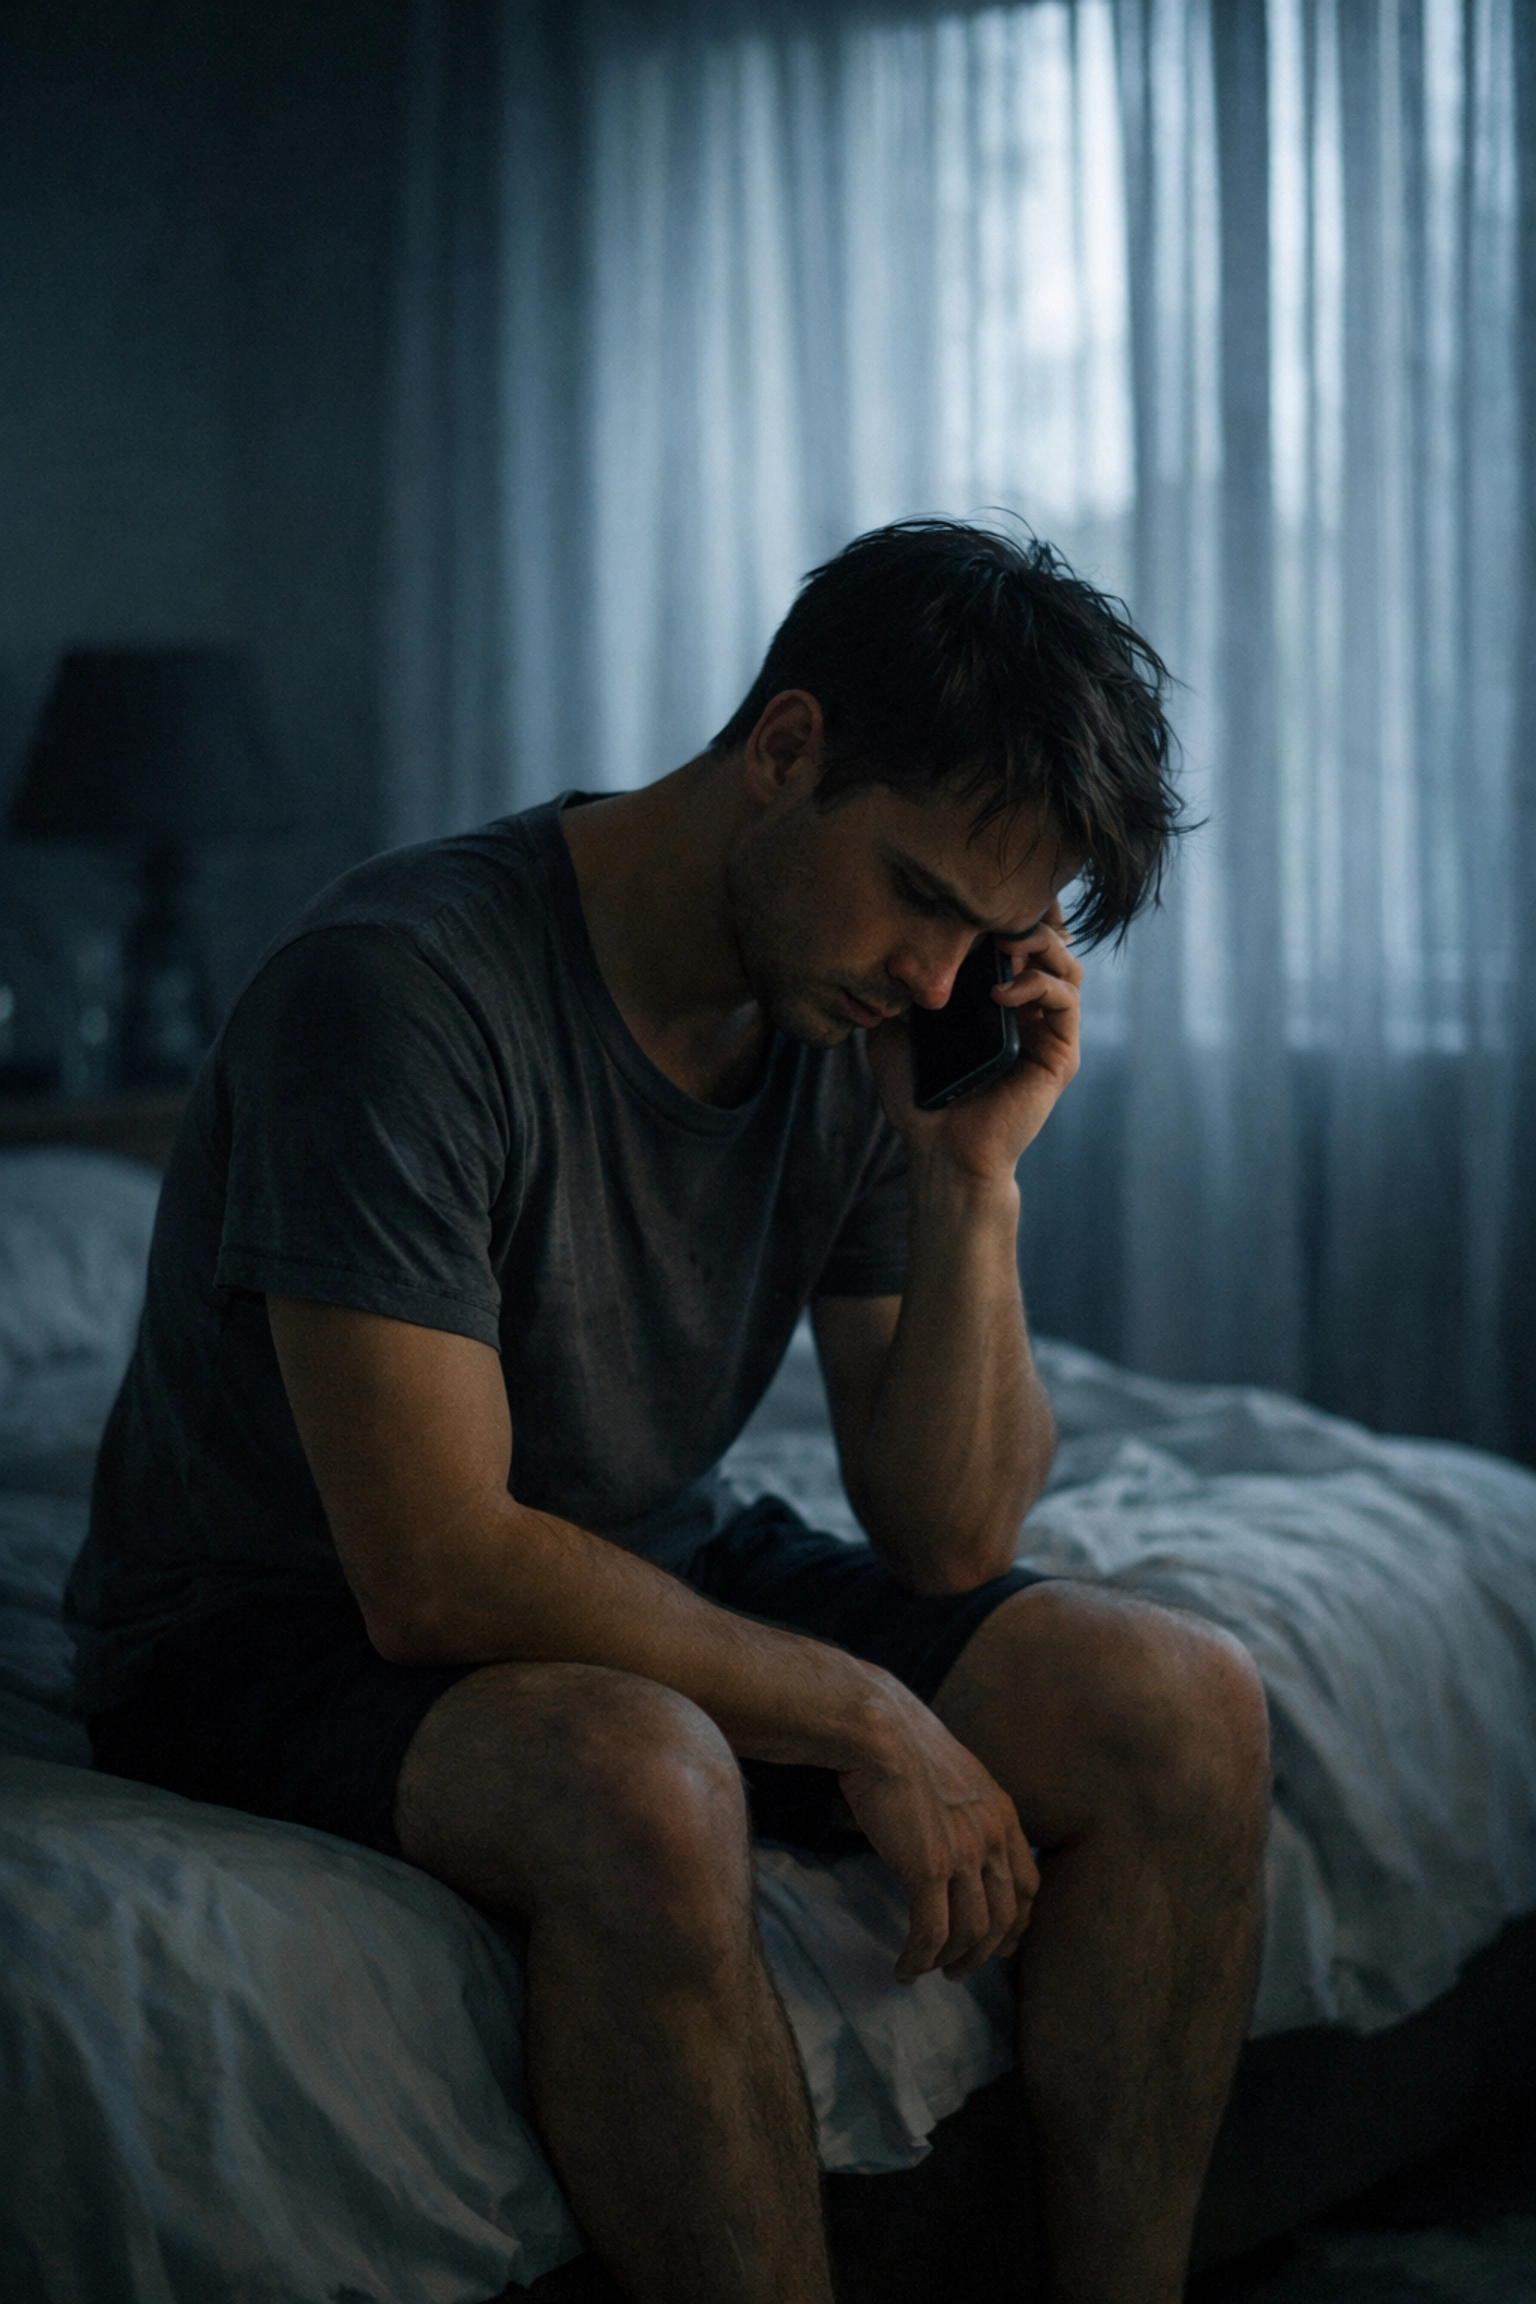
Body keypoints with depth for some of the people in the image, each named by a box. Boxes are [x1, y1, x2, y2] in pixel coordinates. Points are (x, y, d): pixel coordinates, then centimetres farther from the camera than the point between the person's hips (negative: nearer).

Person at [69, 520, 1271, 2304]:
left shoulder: (869, 1027, -5)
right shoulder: (401, 991, -27)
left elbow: (943, 1540, -4)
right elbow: (438, 1574, -29)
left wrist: (974, 1180, -18)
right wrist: (859, 1718, -21)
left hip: (650, 1576, 7)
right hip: (291, 1626, -7)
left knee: (1186, 1711, -10)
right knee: (644, 1790, -38)